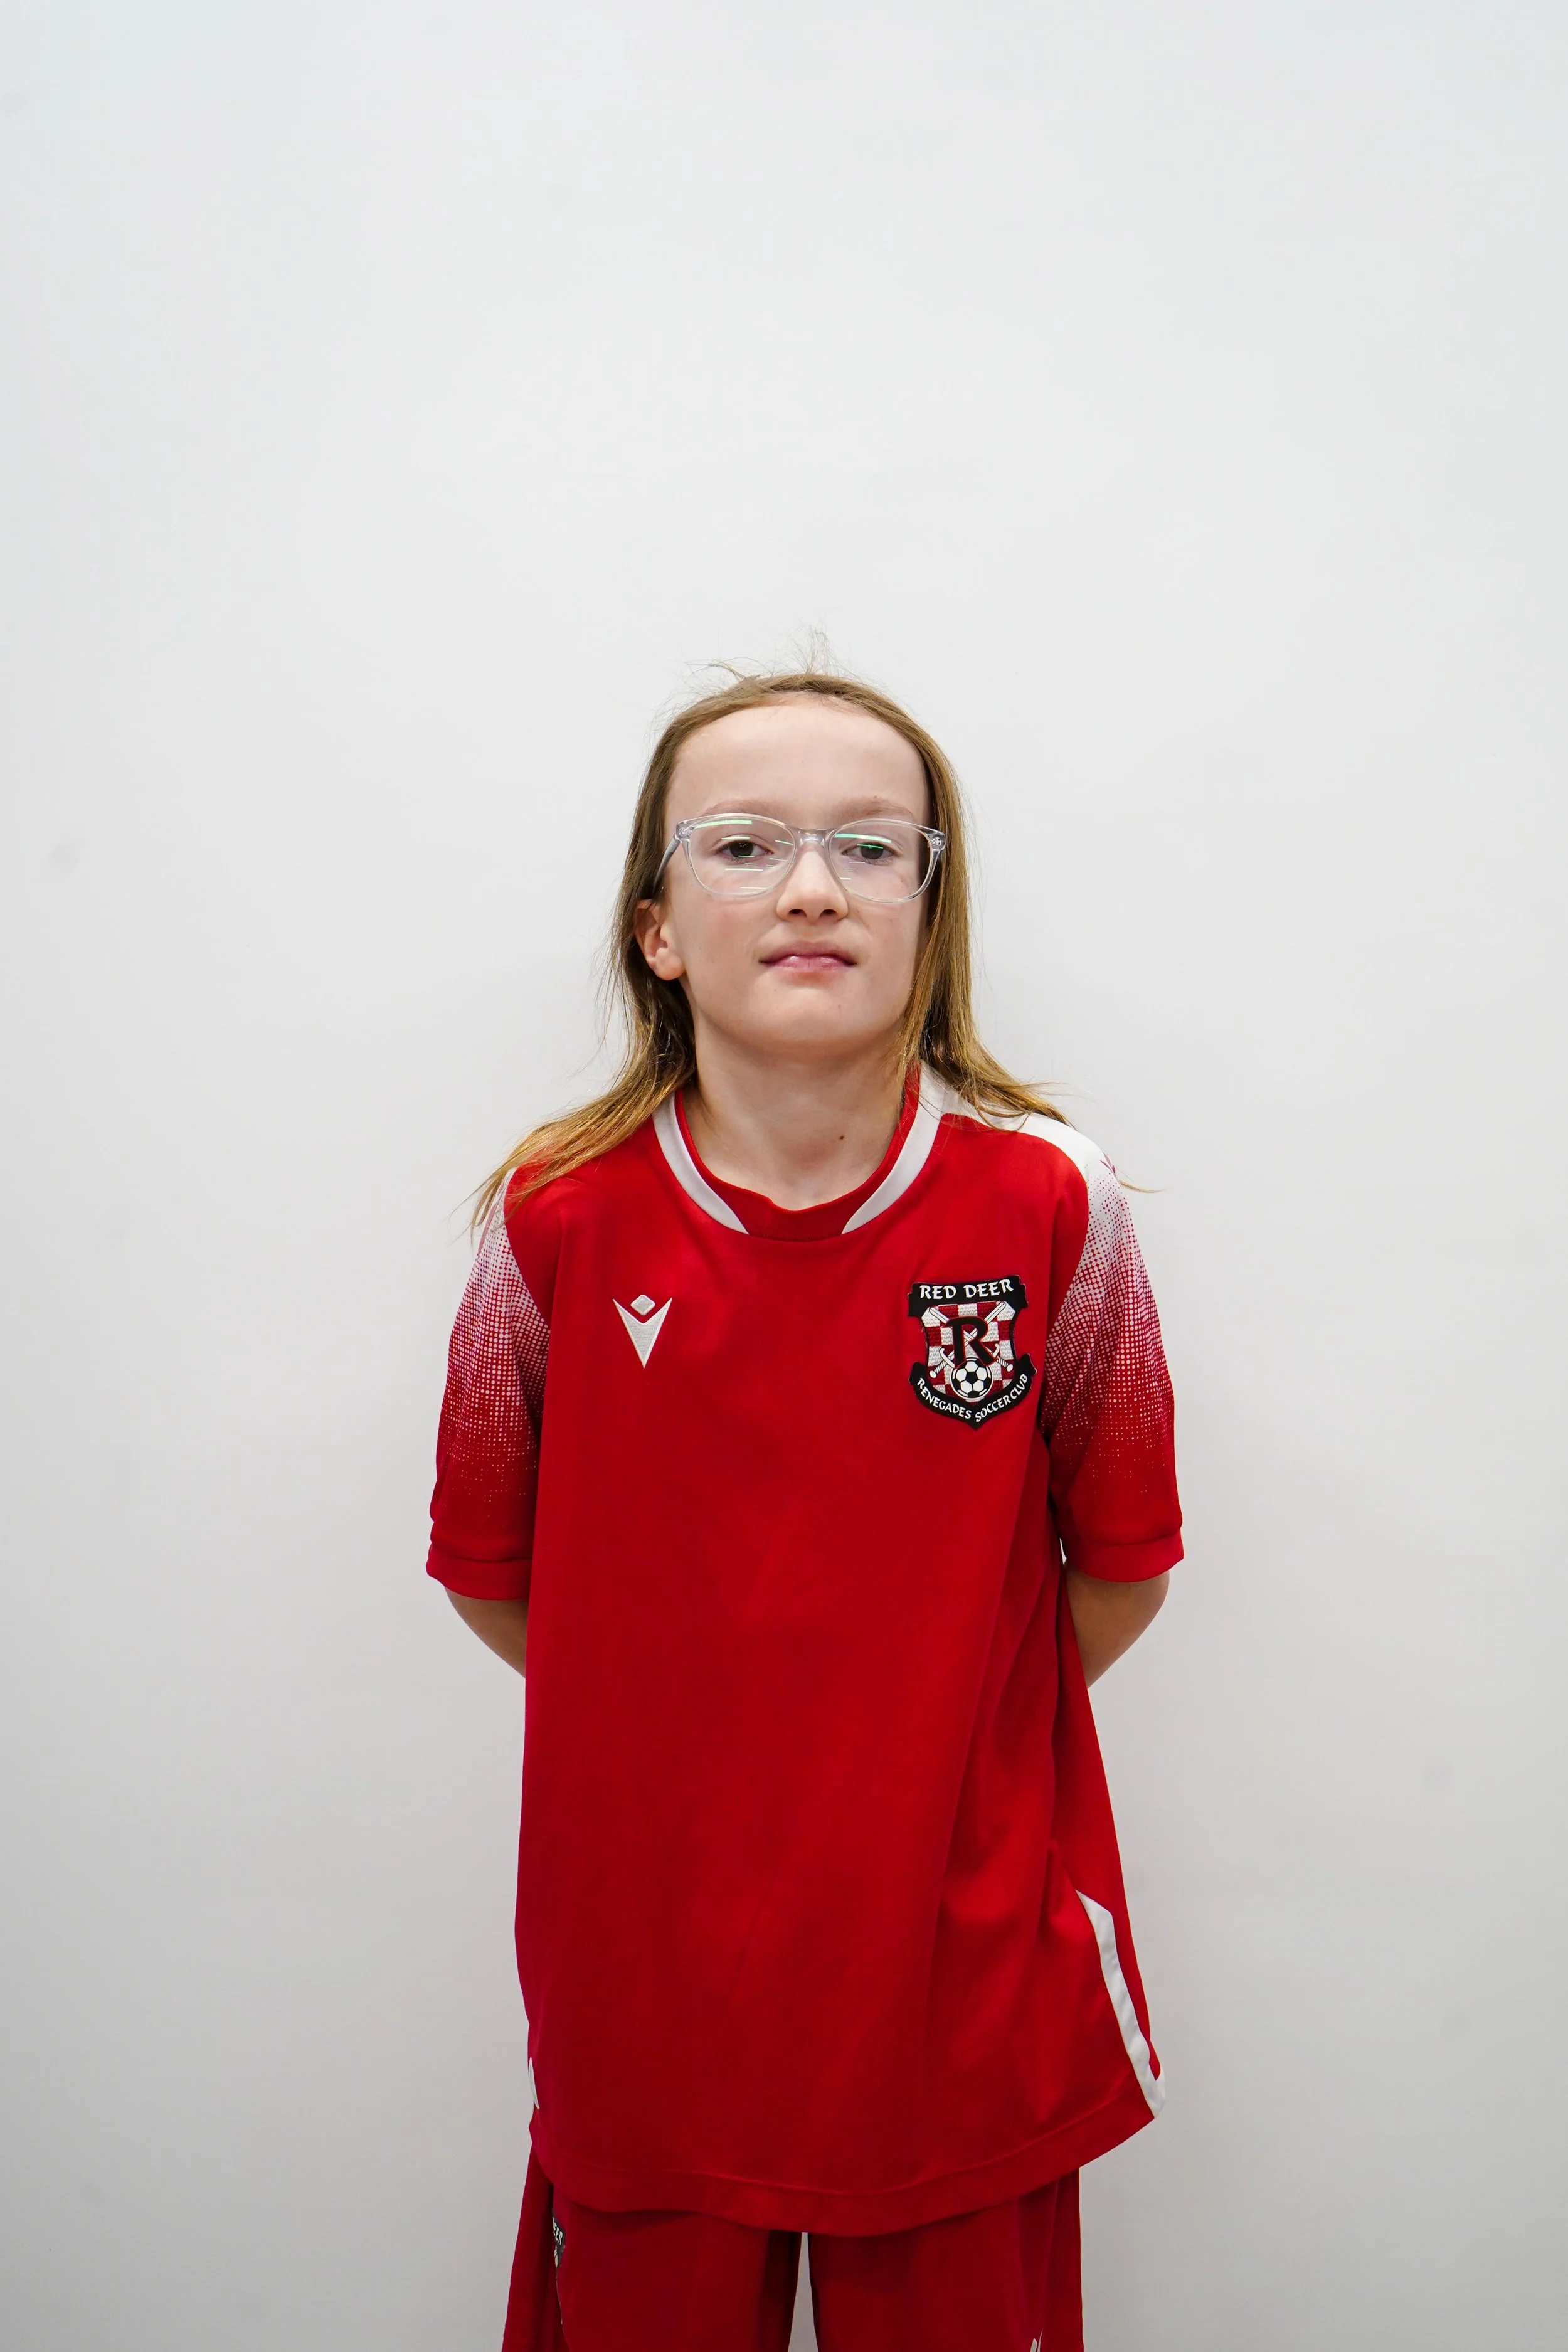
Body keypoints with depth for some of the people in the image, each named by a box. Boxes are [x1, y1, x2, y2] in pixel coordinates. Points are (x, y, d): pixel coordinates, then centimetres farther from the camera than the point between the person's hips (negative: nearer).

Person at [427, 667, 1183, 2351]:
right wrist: (668, 1724, 3)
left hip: (957, 1974, 0)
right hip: (640, 1966, 1)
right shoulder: (558, 1224, -10)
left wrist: (945, 1726, 2)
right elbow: (488, 1565, 2)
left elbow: (1122, 1568, 0)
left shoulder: (1049, 1211, -11)